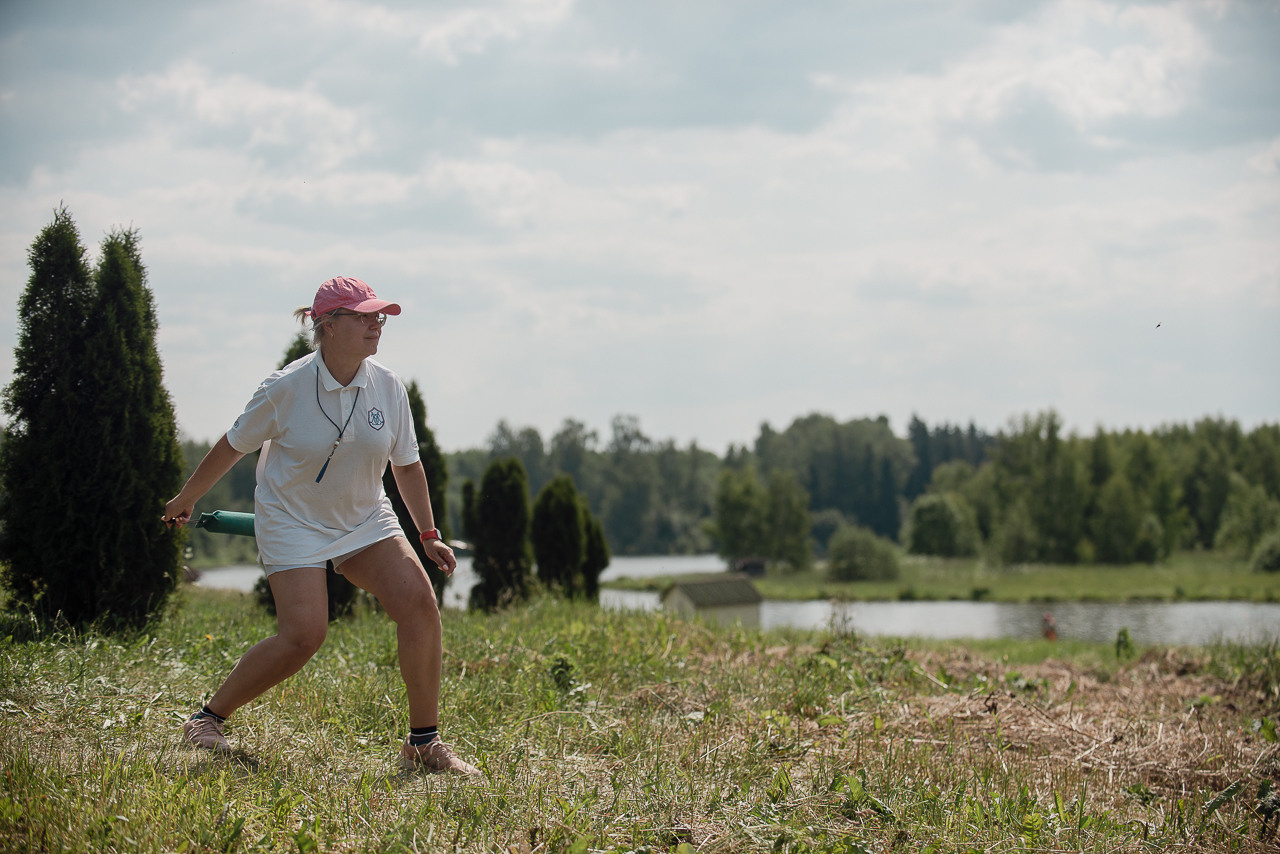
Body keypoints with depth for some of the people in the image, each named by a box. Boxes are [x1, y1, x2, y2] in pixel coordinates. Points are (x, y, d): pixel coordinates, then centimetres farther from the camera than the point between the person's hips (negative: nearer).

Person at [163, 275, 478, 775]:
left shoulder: (388, 388, -5)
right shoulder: (286, 388, -16)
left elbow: (407, 466, 9)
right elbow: (232, 447, -2)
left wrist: (429, 535, 8)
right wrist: (186, 500, 9)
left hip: (365, 522, 4)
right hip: (292, 523, -4)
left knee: (418, 601, -16)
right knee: (303, 634, -20)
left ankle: (423, 743, -8)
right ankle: (208, 718, 3)